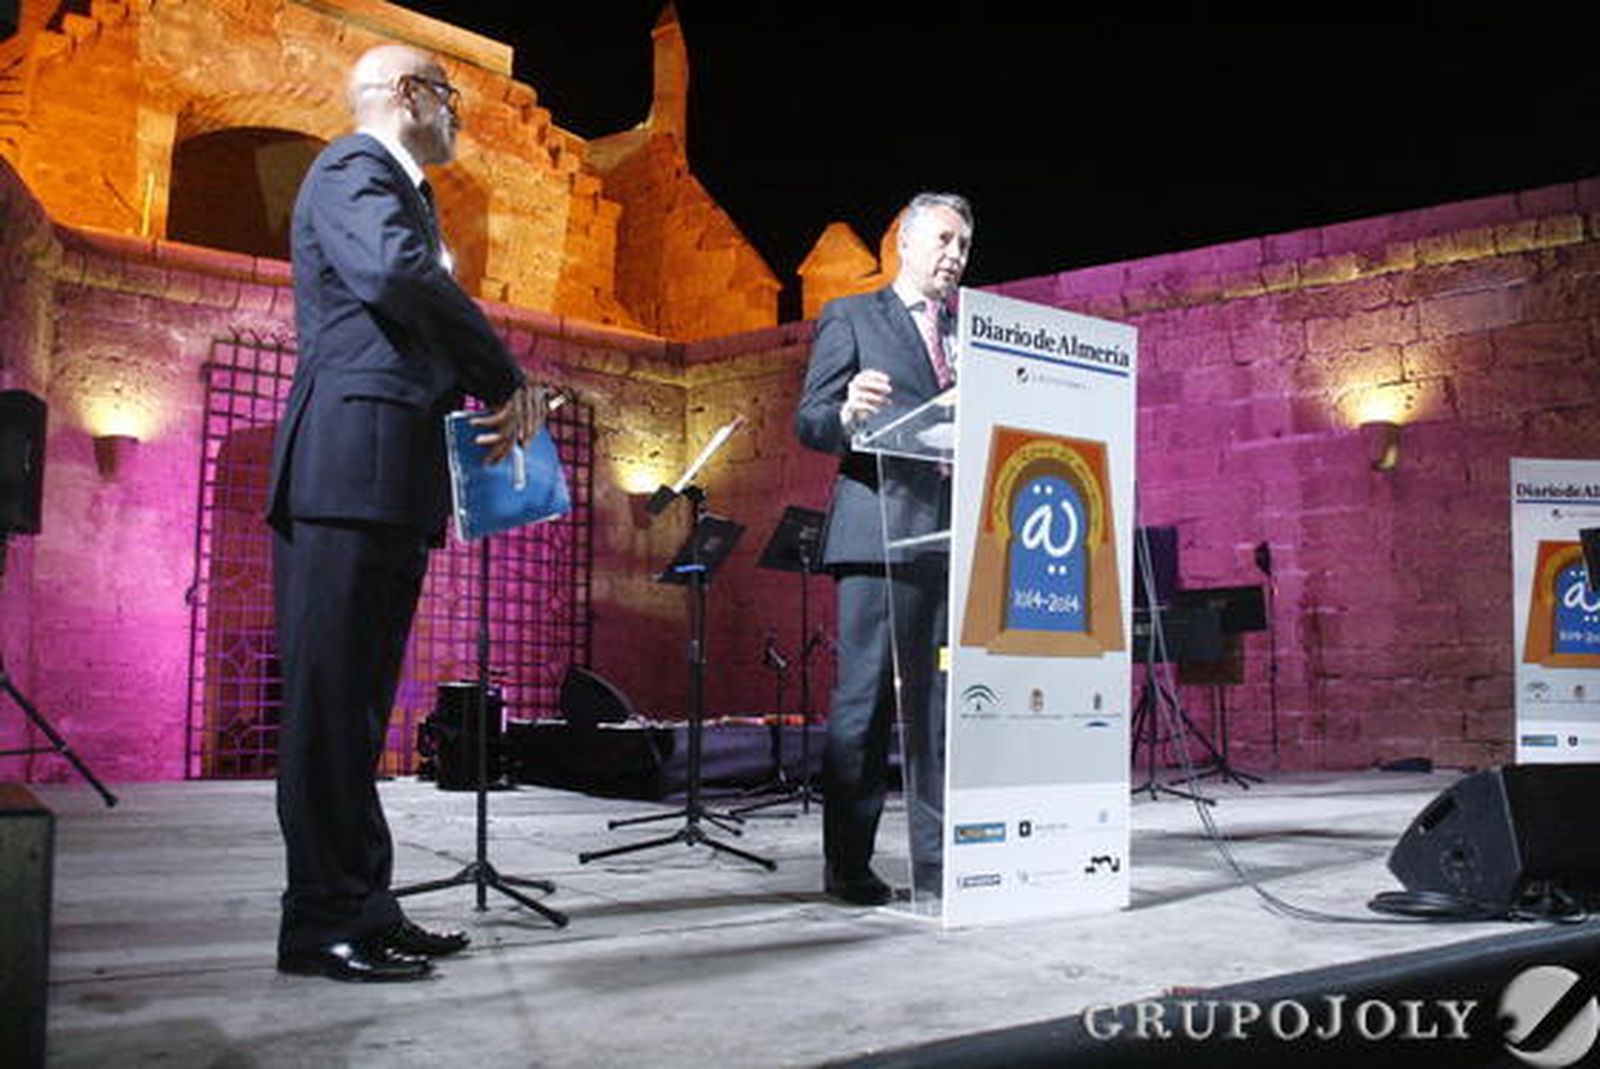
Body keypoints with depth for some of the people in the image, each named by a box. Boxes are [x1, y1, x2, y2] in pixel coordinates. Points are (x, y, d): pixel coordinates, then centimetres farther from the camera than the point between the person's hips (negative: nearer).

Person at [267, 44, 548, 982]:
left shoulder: (404, 192, 29)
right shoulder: (354, 170, -2)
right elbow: (400, 274, -22)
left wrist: (497, 391, 8)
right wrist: (509, 381, -15)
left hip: (397, 484, 10)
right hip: (349, 472, -10)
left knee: (361, 704, 9)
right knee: (331, 700, -8)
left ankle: (365, 911, 15)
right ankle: (327, 925, -4)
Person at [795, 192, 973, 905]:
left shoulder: (969, 333, 24)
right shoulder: (850, 318, 10)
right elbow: (809, 421, 0)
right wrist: (847, 416, -22)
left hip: (955, 537, 5)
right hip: (880, 531, -5)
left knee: (944, 701, 4)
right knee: (865, 699, -4)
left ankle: (936, 858, 10)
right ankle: (848, 863, 3)